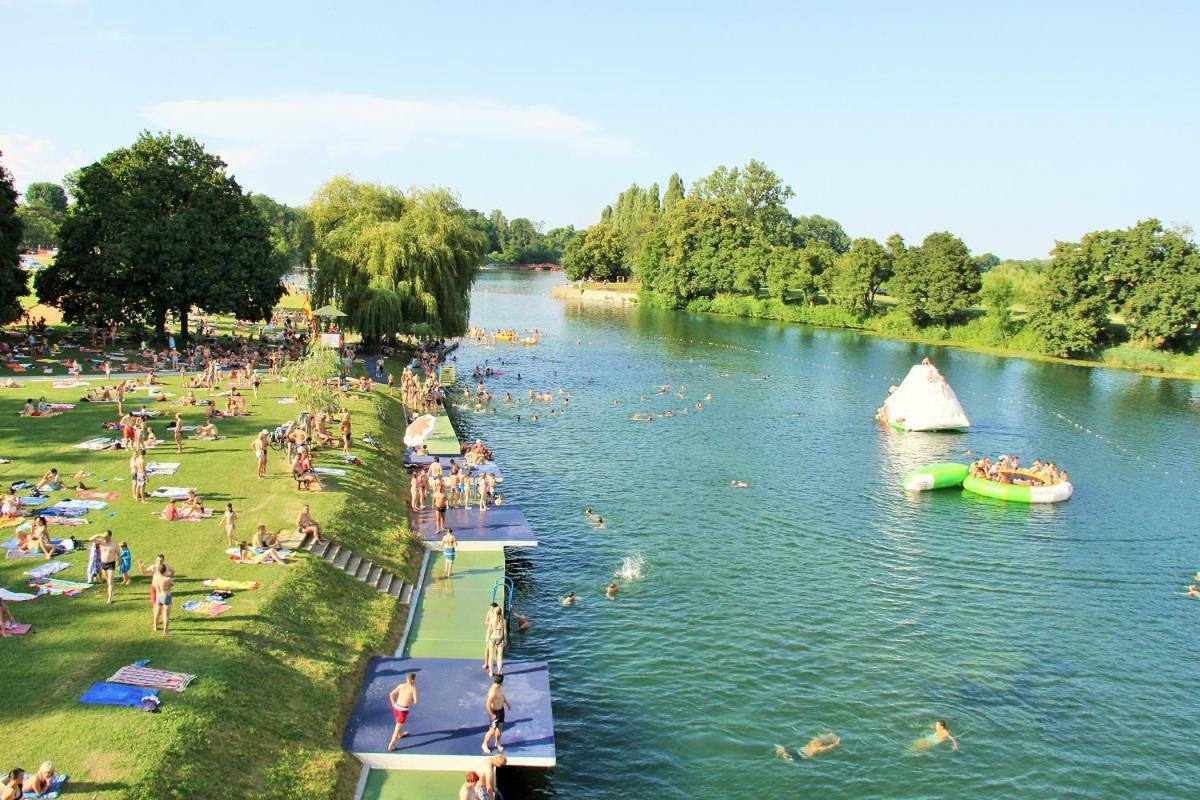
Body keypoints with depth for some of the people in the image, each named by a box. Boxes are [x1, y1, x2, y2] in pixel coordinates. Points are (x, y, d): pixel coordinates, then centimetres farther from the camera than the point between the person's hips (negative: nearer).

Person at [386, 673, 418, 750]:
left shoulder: (401, 685, 0)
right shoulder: (413, 688, -14)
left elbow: (391, 695, 0)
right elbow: (415, 701, -16)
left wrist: (394, 705, 11)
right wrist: (412, 701, 7)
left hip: (396, 707, 6)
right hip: (403, 710, -6)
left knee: (399, 722, 33)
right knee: (398, 728, 8)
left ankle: (400, 734, 59)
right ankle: (391, 745, 12)